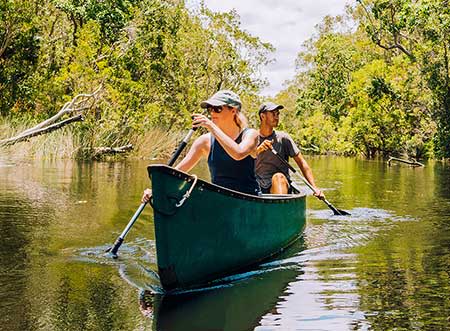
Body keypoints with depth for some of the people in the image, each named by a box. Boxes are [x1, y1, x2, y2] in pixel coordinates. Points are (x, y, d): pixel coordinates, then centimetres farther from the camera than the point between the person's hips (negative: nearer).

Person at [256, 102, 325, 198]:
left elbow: (301, 162, 2)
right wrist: (257, 150, -22)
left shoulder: (283, 138, 5)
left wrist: (314, 187, -9)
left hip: (282, 186, -1)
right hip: (258, 188, 1)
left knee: (278, 176, -33)